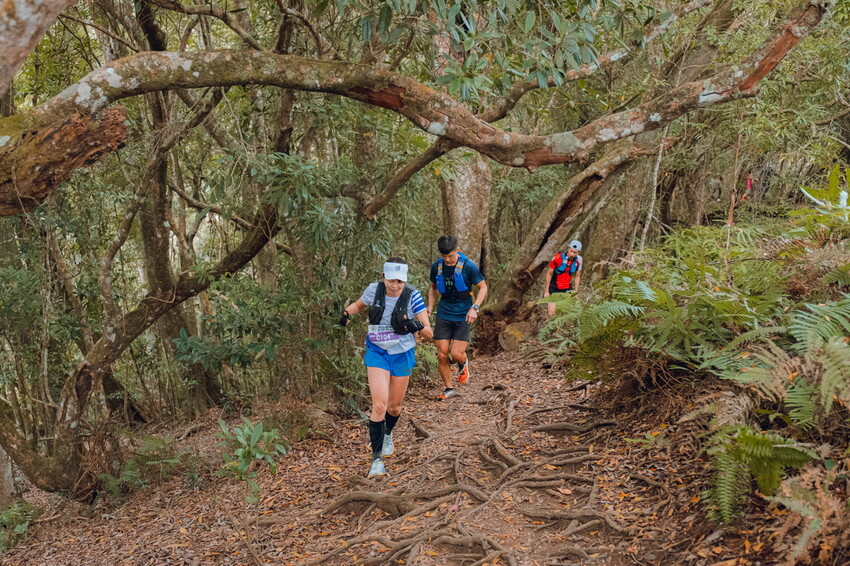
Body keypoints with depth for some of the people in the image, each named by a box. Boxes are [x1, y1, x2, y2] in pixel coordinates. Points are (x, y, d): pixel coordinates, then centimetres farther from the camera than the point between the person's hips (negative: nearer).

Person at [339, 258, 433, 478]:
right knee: (379, 405, -16)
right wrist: (346, 313, -10)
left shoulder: (412, 296, -17)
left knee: (394, 407, 15)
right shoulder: (374, 290, -12)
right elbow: (359, 304, 11)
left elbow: (429, 333, -16)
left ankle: (388, 435, 50)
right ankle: (377, 458, -3)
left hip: (402, 355, 0)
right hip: (377, 353, 0)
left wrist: (417, 326, -38)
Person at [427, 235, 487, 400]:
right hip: (443, 315, 3)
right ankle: (448, 388, 18)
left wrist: (474, 308, -16)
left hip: (463, 316, -3)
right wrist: (430, 306, 1)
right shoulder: (436, 266, 0)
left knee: (456, 353, -11)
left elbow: (483, 287, -4)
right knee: (442, 354, -1)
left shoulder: (468, 266, -12)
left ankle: (463, 364, 27)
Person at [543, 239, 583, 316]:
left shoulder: (578, 260, -9)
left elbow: (577, 276, 5)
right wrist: (546, 291, -7)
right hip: (554, 289, -3)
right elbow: (549, 274, -9)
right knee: (551, 313, -9)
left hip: (567, 289, 3)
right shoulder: (558, 258, -19)